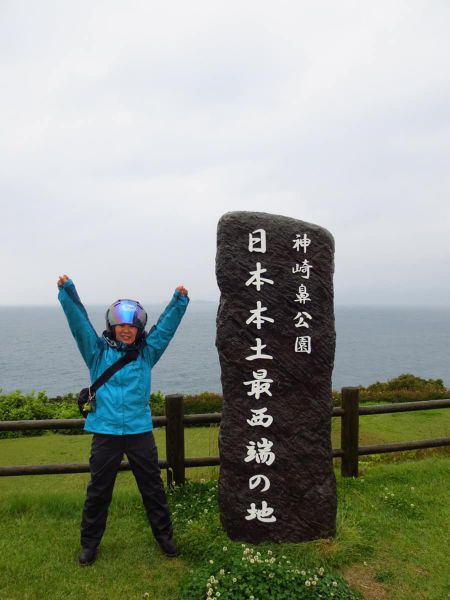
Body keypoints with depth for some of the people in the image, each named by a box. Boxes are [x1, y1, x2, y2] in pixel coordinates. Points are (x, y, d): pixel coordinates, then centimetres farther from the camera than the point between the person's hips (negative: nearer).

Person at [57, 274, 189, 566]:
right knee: (98, 491, 14)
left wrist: (180, 300, -12)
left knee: (153, 488, 13)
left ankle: (165, 536, 33)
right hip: (105, 432, -1)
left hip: (140, 431, 1)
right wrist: (68, 291, -19)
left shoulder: (147, 352, 3)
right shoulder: (98, 351, 0)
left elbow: (167, 324, -1)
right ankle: (90, 542, 35)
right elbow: (79, 321, -8)